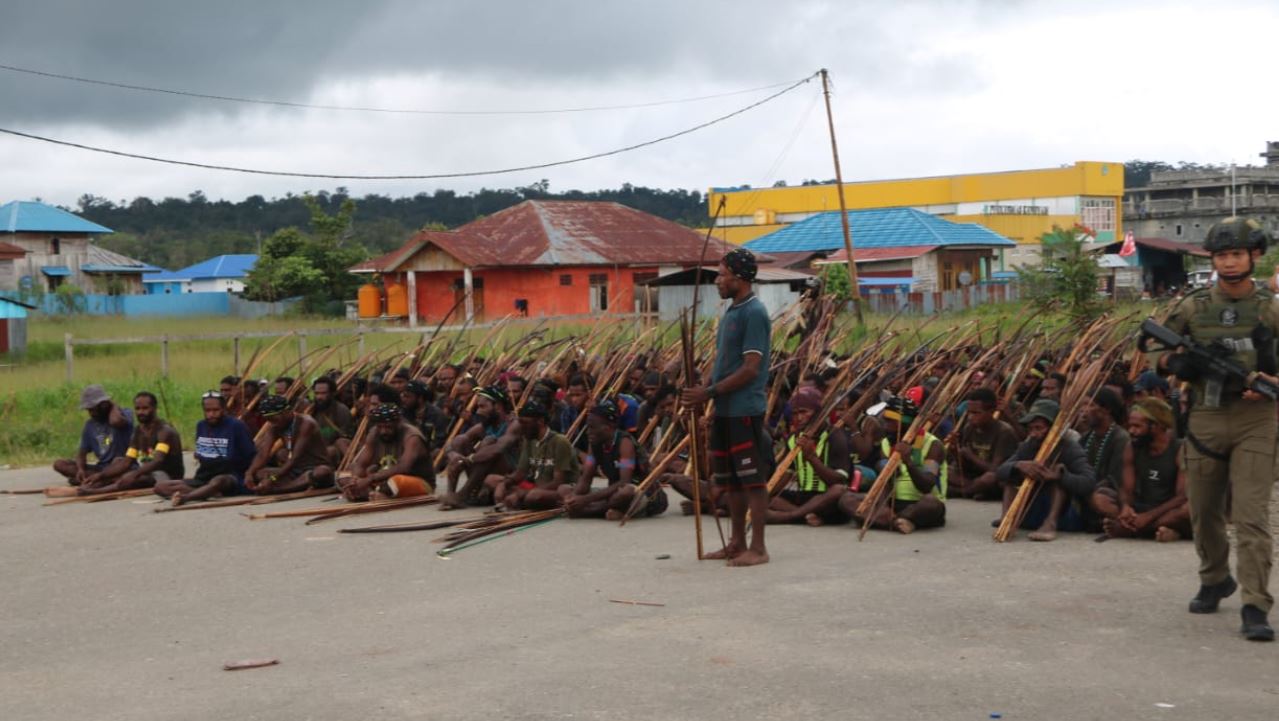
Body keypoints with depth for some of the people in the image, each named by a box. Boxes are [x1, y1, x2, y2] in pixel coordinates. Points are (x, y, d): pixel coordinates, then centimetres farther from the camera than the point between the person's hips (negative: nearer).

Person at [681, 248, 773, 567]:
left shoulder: (754, 313, -14)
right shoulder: (731, 312, 15)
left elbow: (750, 369, -19)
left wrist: (710, 392, -18)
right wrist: (703, 392, 5)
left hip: (746, 409, -9)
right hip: (725, 409, 10)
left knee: (752, 479, -3)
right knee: (731, 479, 14)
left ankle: (757, 548, 2)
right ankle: (737, 543, 23)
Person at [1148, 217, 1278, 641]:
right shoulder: (1193, 306, 4)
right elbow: (1155, 350, 11)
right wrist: (1174, 363, -11)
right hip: (1205, 418, 3)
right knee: (1203, 511, 14)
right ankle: (1214, 581, 37)